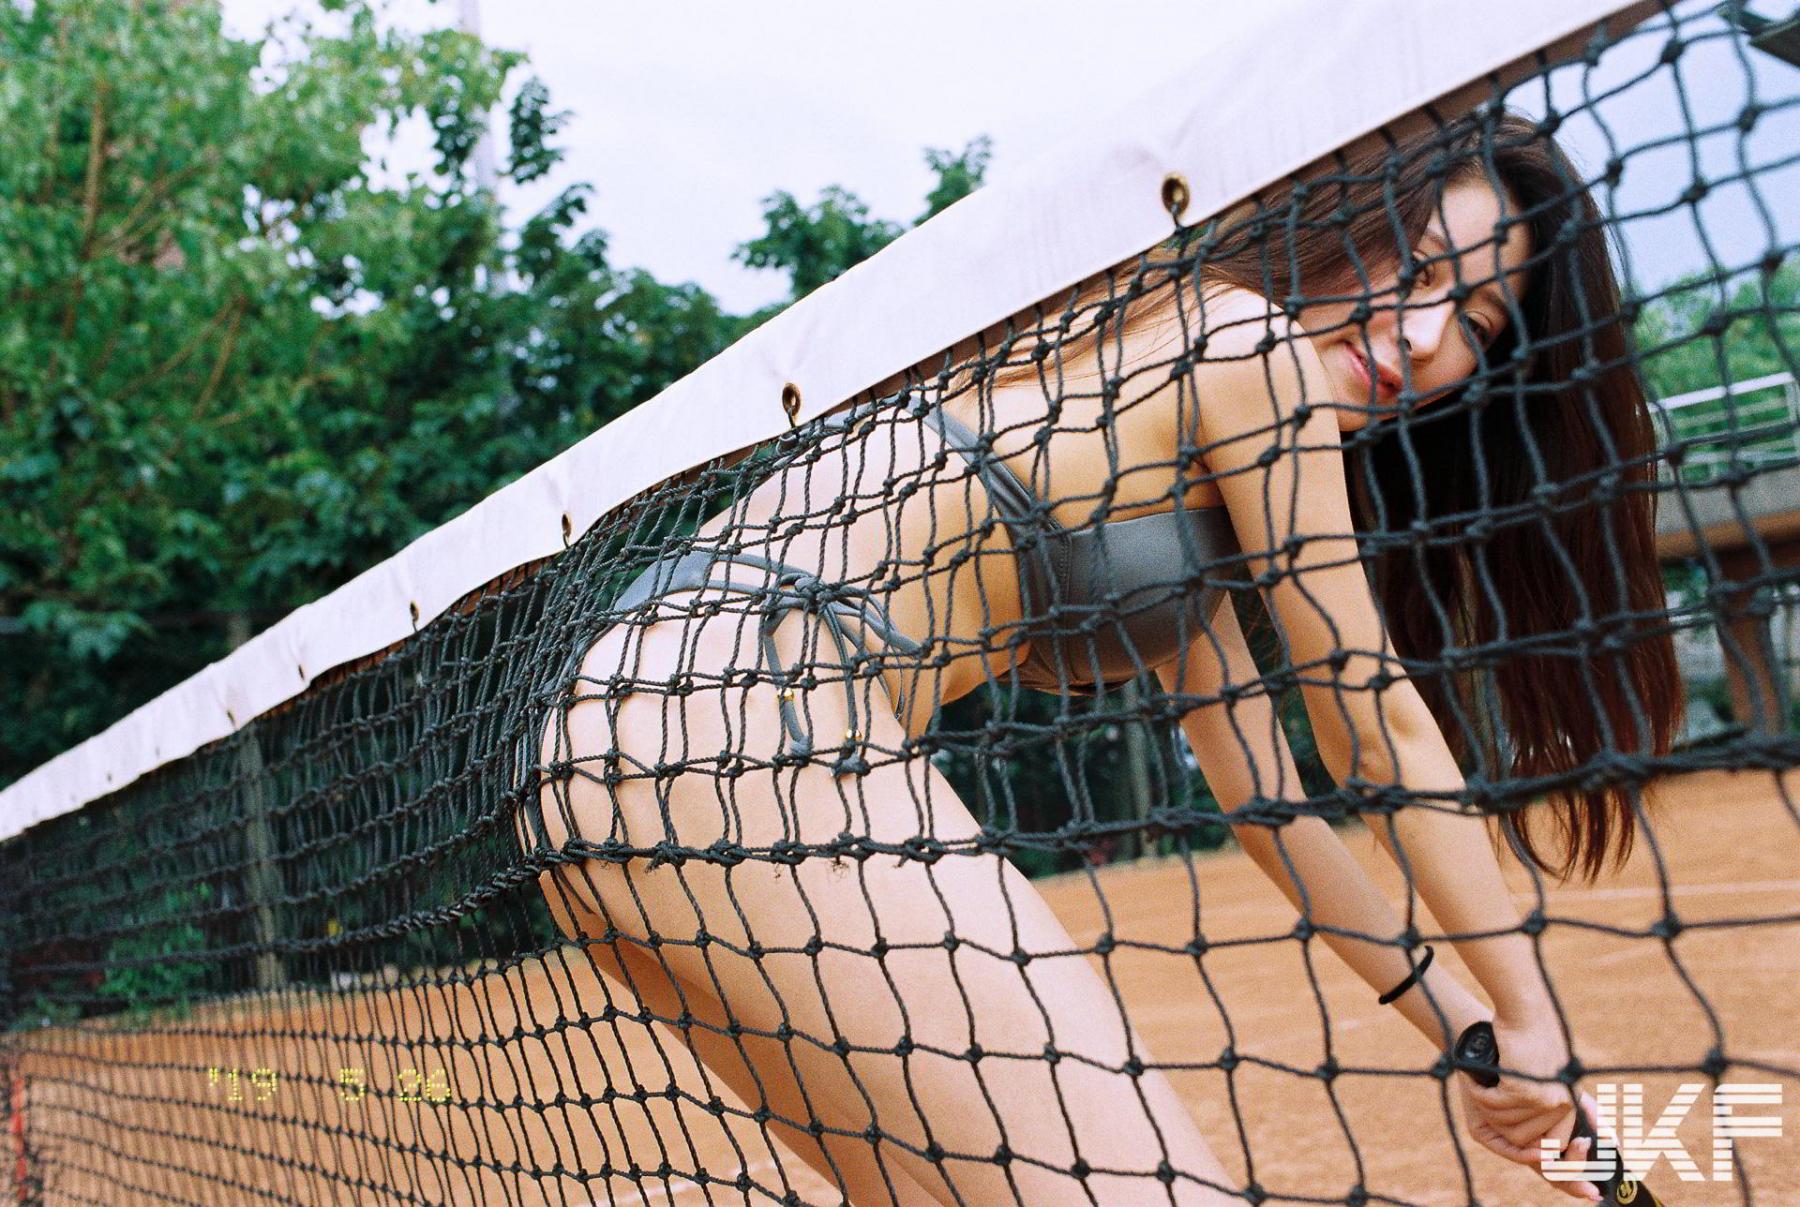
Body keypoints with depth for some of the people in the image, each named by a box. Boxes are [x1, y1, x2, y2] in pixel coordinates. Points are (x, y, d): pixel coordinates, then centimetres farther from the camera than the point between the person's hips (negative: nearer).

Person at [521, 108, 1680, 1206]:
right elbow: (1376, 722, 0)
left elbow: (1260, 790, 24)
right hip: (754, 718, -10)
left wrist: (1460, 1023, 24)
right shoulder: (1249, 338, -2)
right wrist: (1531, 1014, 9)